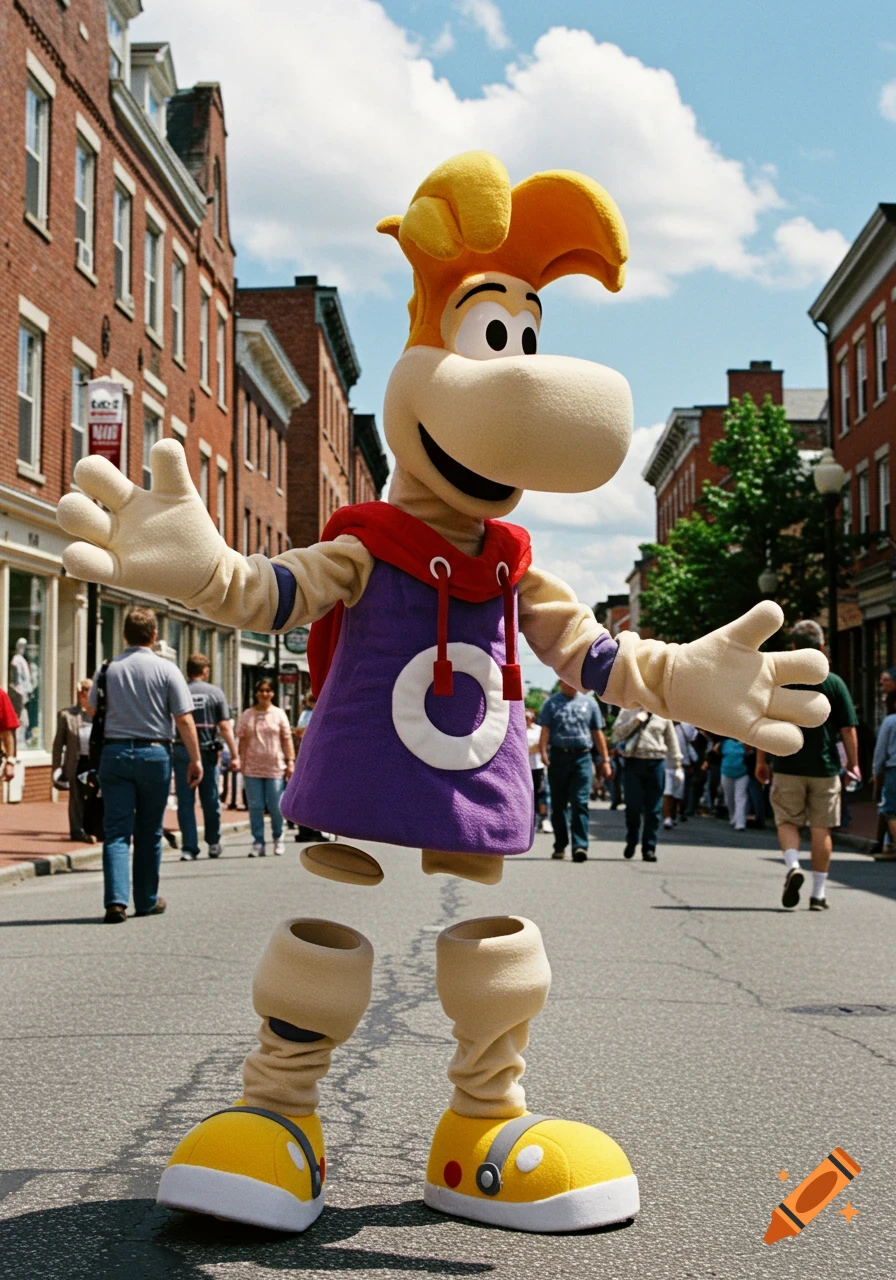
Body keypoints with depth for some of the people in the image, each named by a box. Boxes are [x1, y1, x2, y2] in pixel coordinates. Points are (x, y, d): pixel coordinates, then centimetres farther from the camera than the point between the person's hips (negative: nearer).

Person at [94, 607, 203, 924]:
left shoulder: (108, 669, 2)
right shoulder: (166, 669, -6)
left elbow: (94, 711, 10)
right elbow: (184, 720, -8)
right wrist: (195, 759, -2)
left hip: (114, 752, 1)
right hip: (154, 753, -1)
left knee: (117, 831, 0)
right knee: (149, 833, 11)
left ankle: (116, 899, -15)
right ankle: (146, 901, 21)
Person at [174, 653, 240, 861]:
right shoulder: (215, 692, 0)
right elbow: (225, 727, -4)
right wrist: (234, 755, -2)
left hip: (182, 751, 0)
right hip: (208, 750, 0)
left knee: (185, 801, 3)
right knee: (210, 800, 13)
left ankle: (189, 848, -1)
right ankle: (213, 843, 27)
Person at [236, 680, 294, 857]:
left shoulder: (279, 714, 7)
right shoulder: (247, 715, 7)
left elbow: (287, 739, 5)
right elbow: (242, 740, 7)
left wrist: (290, 762, 0)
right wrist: (241, 761, 0)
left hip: (275, 767, -1)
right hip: (252, 768, 1)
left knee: (275, 806, 0)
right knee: (255, 807, 0)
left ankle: (278, 837, 21)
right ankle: (258, 843, 6)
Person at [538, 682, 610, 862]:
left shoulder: (589, 703, 12)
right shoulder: (552, 703, 7)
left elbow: (598, 733, 14)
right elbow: (545, 730, -3)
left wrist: (605, 759, 10)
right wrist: (543, 752, -19)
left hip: (582, 757, 0)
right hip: (558, 757, 0)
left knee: (580, 803, -10)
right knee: (558, 804, 7)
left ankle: (580, 846, -14)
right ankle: (560, 845, 18)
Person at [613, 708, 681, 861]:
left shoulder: (662, 714, 13)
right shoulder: (628, 711, 10)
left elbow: (672, 740, 16)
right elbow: (617, 734, 2)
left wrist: (677, 765, 14)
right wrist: (635, 721, -9)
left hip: (656, 763, 1)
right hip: (633, 761, -1)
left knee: (653, 809, 2)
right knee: (633, 806, -4)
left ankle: (649, 848, 8)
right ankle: (631, 841, 19)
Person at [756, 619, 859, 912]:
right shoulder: (834, 683, -2)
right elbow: (848, 728, -2)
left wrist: (761, 760, 9)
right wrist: (853, 763, 9)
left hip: (788, 766, 0)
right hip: (825, 767, 0)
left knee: (786, 821, 12)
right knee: (821, 828, 7)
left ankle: (792, 866, -15)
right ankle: (819, 893, 9)